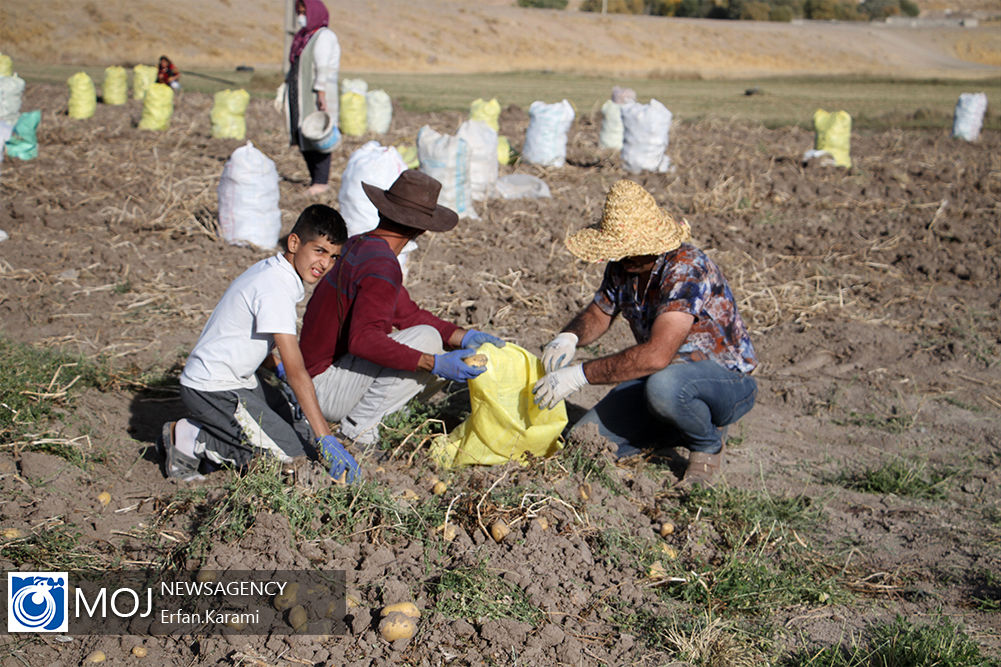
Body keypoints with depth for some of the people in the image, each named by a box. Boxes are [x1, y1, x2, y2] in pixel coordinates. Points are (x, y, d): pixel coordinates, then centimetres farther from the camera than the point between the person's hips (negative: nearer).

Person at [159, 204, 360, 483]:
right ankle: (189, 441, -6)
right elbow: (296, 371, -29)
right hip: (212, 390, -10)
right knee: (291, 457, -12)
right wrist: (326, 440, -30)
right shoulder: (275, 289, -25)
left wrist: (279, 372, 4)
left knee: (302, 428, 15)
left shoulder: (271, 270, 5)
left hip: (239, 379, 10)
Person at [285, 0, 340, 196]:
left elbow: (323, 68, -16)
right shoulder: (303, 36, 17)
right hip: (299, 95, 9)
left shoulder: (324, 36, -9)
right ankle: (315, 178, 17)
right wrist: (286, 86, 17)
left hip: (316, 94, -9)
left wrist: (321, 94, -22)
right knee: (303, 136, 9)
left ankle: (321, 181, -2)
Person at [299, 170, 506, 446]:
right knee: (427, 337, -18)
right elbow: (363, 339, -34)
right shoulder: (382, 268, -22)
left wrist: (465, 337, 5)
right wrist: (434, 364, -33)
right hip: (325, 388, -10)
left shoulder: (358, 245, 9)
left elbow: (406, 313, 13)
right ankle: (359, 426, -13)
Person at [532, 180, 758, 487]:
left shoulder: (687, 269, -30)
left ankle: (708, 443, -7)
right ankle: (677, 425, 13)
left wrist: (579, 375, -37)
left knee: (663, 386, -41)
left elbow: (656, 355, -40)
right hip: (657, 376, 7)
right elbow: (598, 314, 11)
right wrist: (569, 337, -13)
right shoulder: (622, 265, -5)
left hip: (725, 380, -7)